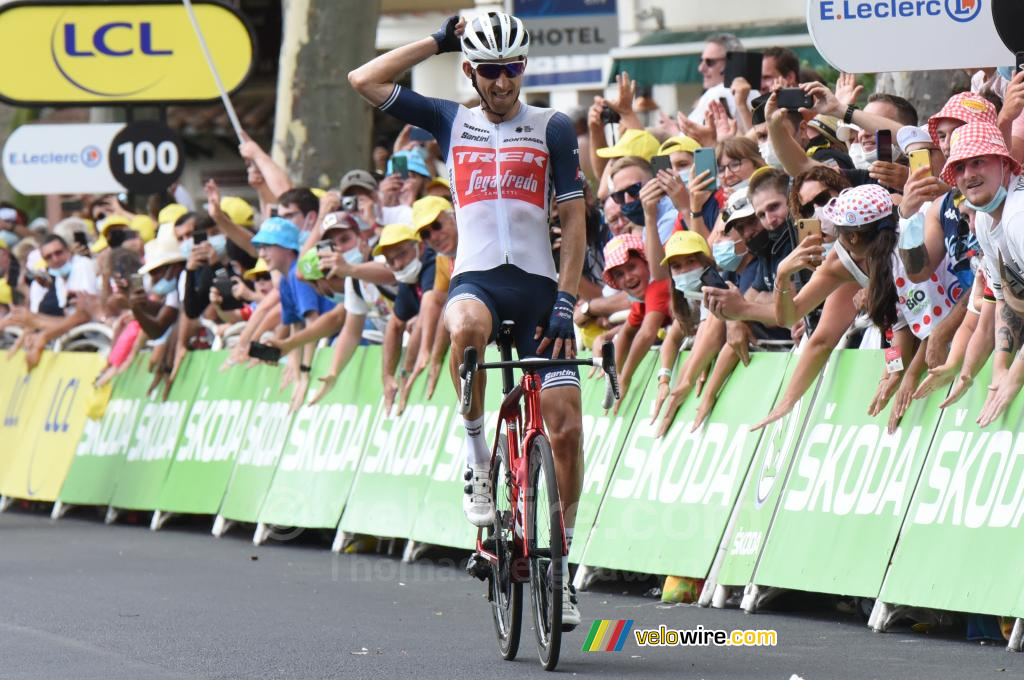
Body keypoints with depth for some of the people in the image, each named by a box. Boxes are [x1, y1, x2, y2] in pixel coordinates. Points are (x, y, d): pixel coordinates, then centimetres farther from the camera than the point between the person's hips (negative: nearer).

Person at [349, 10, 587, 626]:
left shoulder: (553, 128, 8)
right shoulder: (452, 122, 11)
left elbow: (575, 221, 5)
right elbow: (364, 80, 5)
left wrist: (565, 301, -6)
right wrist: (438, 42, 7)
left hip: (537, 282, 0)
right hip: (477, 278, 0)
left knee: (567, 427, -9)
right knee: (465, 329, -40)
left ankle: (559, 564, 5)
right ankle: (478, 458, -19)